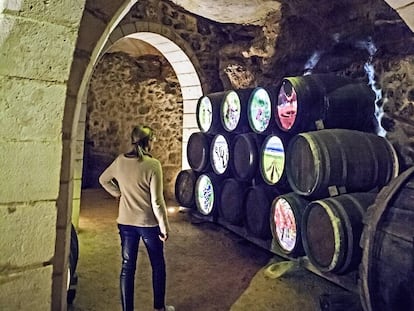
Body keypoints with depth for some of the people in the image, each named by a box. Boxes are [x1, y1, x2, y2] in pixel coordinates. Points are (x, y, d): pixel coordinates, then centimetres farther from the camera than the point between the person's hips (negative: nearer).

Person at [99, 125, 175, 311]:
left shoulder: (120, 161, -3)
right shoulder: (153, 164, -19)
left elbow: (103, 179, 14)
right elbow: (157, 201, -18)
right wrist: (164, 227, -10)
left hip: (126, 222, 4)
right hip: (149, 223, -4)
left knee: (127, 267, 14)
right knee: (158, 266, 16)